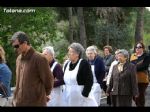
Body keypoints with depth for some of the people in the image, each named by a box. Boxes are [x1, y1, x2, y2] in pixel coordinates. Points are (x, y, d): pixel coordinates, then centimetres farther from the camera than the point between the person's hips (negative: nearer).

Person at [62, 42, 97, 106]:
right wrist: (64, 93, 13)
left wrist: (84, 95, -19)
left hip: (79, 97, -6)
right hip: (67, 98, 7)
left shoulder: (84, 64, -9)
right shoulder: (67, 65, 11)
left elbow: (89, 81, -15)